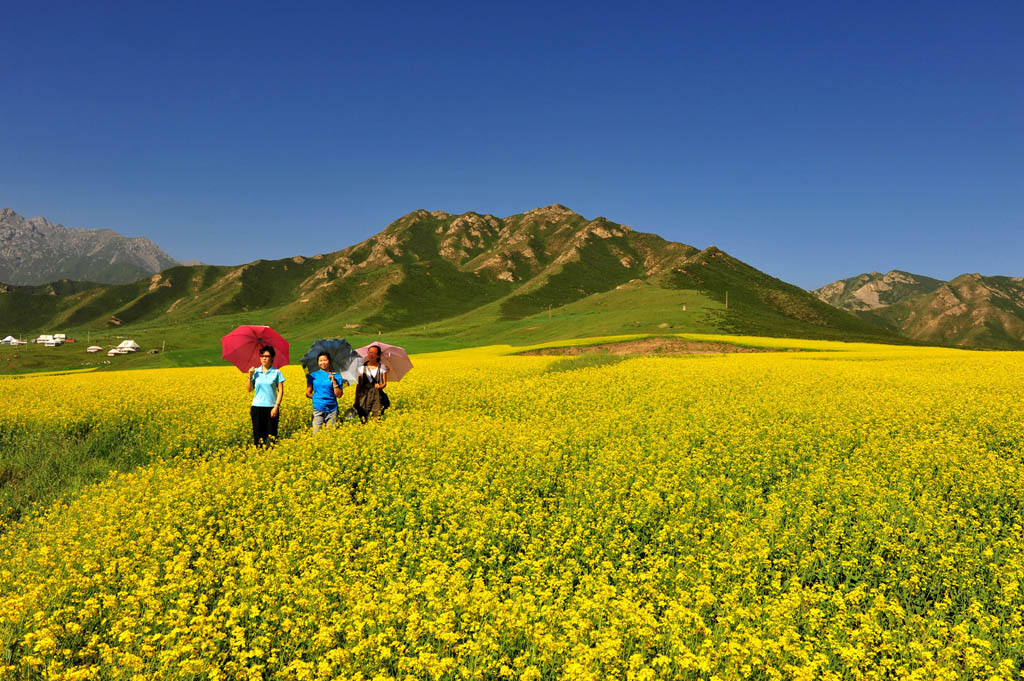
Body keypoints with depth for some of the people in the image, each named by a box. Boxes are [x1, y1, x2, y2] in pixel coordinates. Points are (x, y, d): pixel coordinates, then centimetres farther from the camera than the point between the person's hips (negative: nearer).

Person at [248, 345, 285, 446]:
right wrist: (250, 376, -8)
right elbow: (250, 389, 4)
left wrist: (276, 406, -11)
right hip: (257, 406, 2)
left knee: (271, 434, -1)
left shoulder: (277, 372, 1)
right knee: (257, 432, 1)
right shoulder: (255, 371, 7)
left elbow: (280, 391, -2)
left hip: (271, 407, -2)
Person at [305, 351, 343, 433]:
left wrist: (334, 381, -9)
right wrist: (318, 398, 2)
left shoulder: (336, 376, 5)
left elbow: (339, 395, -2)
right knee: (317, 433, -7)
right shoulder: (313, 376, 8)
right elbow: (308, 394, 11)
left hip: (332, 409, 0)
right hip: (318, 409, 0)